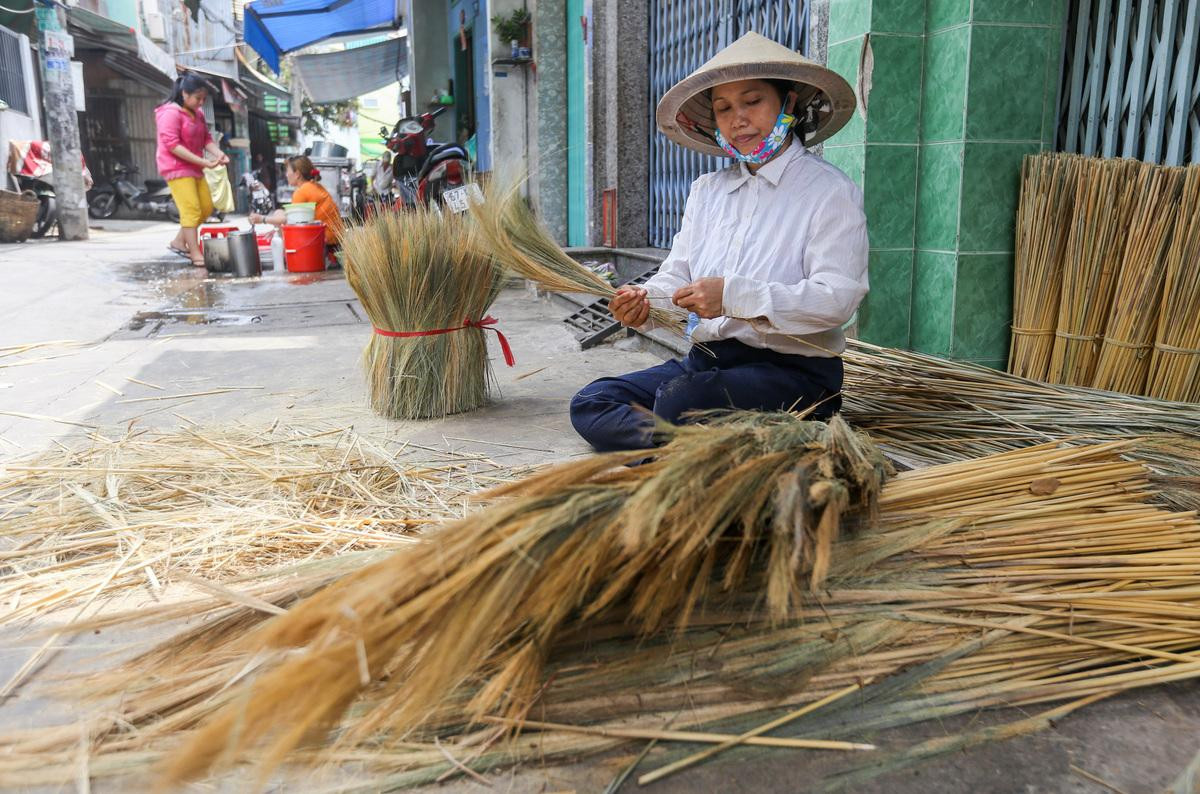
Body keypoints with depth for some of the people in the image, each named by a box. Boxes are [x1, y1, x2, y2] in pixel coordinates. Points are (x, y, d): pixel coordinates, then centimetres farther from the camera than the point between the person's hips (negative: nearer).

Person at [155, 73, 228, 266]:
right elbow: (172, 144, -20)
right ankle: (195, 255, -13)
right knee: (191, 210, -14)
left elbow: (206, 138, 14)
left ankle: (179, 241, 24)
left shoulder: (198, 113, 13)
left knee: (206, 207, 11)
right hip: (176, 168, -9)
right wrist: (203, 161, -25)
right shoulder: (170, 113, -14)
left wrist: (218, 153, -8)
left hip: (194, 168, 9)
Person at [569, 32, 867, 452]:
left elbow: (837, 297, -15)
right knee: (590, 403, -10)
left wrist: (734, 295, -25)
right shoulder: (707, 190, 17)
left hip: (791, 371, -6)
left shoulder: (830, 191, -3)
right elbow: (677, 277, 11)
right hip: (705, 359, 7)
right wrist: (643, 301, -14)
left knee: (677, 400, -34)